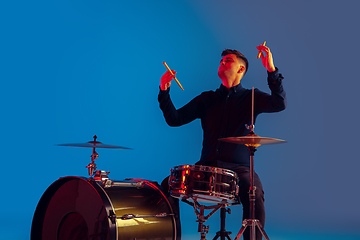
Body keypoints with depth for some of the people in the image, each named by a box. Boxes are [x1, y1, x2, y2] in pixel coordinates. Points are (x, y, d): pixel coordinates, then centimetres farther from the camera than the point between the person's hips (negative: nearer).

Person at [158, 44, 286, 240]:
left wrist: (271, 70, -21)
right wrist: (164, 91, -2)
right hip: (206, 165, 3)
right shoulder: (207, 99, 17)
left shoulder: (251, 98, 8)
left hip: (238, 167, -3)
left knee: (255, 194, -32)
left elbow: (279, 103, -12)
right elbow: (175, 119, 11)